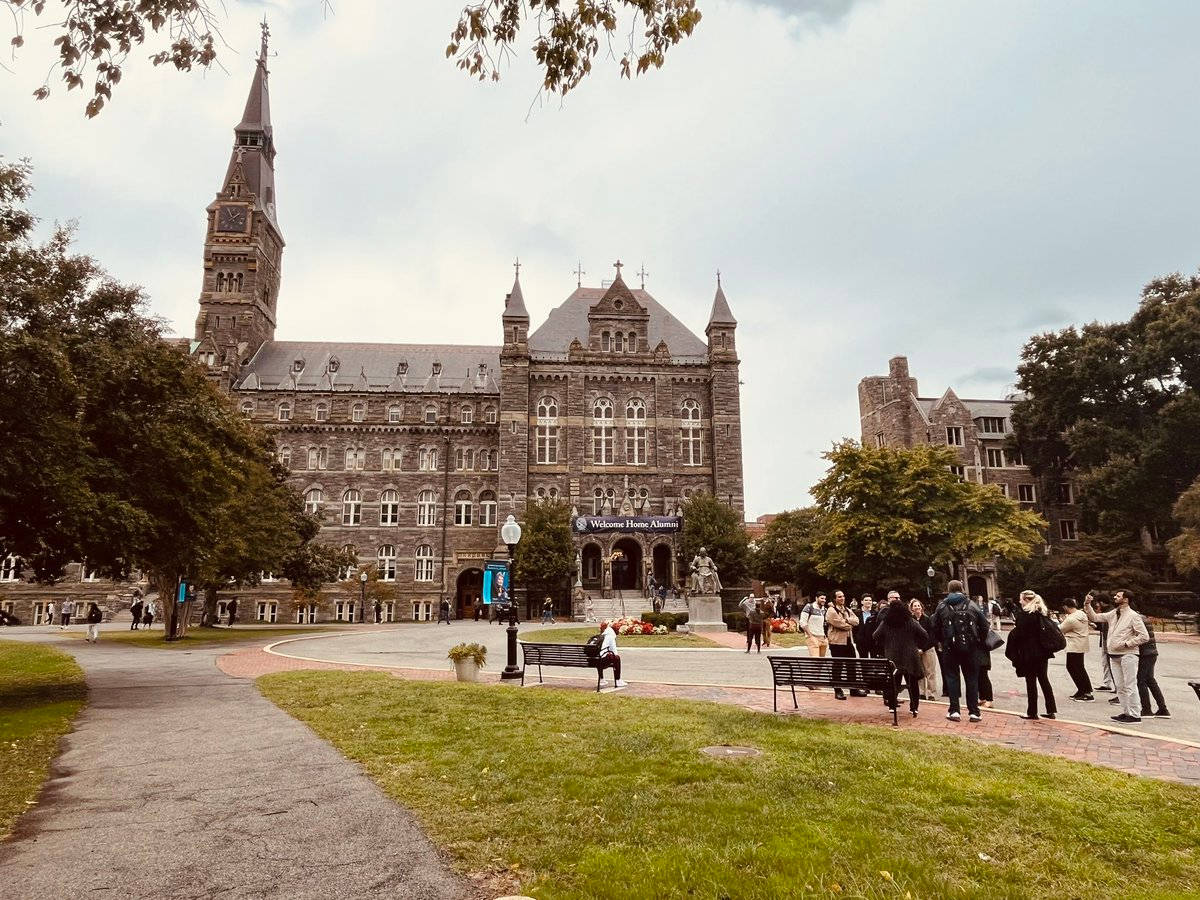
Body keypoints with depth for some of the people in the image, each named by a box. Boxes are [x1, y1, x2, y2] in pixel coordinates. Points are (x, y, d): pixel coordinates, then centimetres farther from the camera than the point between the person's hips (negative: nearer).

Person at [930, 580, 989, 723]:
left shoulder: (942, 606, 0)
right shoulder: (972, 606, 1)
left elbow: (935, 627, 0)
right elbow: (984, 626, 1)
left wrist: (940, 642, 15)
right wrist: (978, 642, 13)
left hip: (950, 648, -1)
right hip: (969, 647, 1)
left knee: (952, 677, 6)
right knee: (972, 678, 8)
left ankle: (954, 710, 2)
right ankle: (974, 712, 8)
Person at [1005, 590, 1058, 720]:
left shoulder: (1023, 613, -16)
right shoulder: (1043, 613, 8)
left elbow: (1019, 633, -18)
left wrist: (1012, 632, 2)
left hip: (1028, 653, -7)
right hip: (1042, 652, 7)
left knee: (1031, 682, 0)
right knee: (1044, 680, 15)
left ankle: (1032, 712, 7)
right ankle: (1051, 710, 17)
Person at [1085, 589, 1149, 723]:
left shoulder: (1133, 616, -9)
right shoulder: (1112, 614, 12)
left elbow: (1144, 636, -13)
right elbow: (1094, 617, 16)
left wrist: (1126, 643, -16)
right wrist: (1087, 604, 3)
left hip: (1127, 655, -7)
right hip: (1114, 655, 8)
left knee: (1130, 686, -5)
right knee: (1119, 686, 12)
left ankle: (1135, 715, 0)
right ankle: (1126, 712, 20)